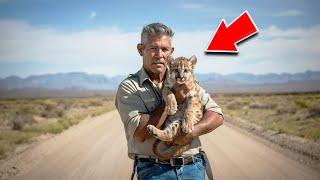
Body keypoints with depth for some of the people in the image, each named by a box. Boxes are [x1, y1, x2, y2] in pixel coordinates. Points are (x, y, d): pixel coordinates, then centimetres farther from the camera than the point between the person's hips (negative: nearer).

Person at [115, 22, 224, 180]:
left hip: (193, 167, 3)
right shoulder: (129, 87, -2)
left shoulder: (185, 81, 10)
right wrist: (173, 99, -12)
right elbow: (139, 134, -14)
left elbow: (217, 115, 3)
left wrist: (192, 132, -16)